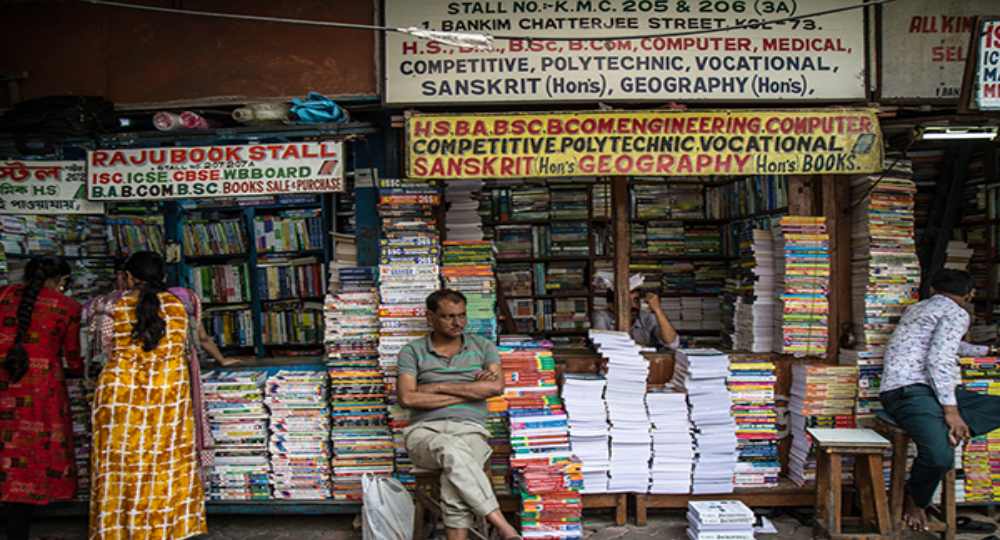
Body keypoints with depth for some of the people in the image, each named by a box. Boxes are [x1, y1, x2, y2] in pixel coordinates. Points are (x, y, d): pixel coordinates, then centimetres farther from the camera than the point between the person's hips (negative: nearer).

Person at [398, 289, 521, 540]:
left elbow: (496, 386, -4)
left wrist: (438, 387, -3)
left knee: (454, 480, -35)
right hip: (425, 432, -1)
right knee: (452, 451, -38)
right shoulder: (412, 351, 11)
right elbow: (407, 398, -5)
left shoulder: (483, 347, 15)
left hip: (469, 430, 1)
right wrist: (469, 391, -3)